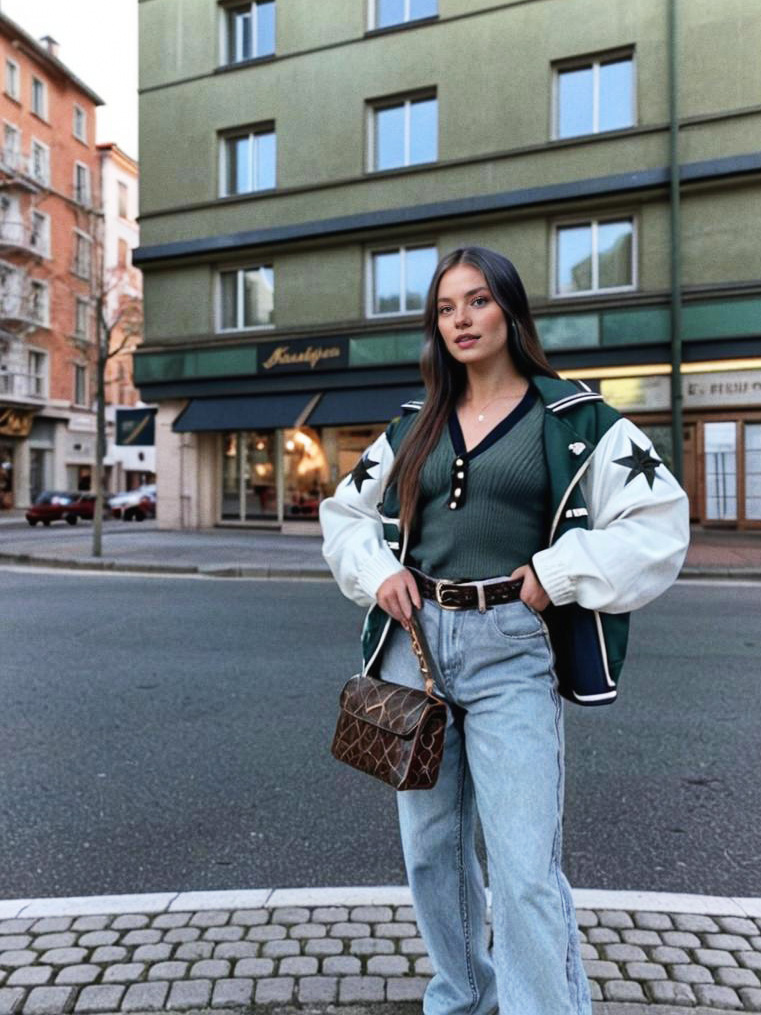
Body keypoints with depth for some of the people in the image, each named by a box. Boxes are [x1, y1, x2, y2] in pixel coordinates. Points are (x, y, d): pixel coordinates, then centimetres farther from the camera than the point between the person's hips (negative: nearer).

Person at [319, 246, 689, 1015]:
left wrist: (555, 574, -12)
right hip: (416, 641, 5)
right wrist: (378, 572, 1)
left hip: (510, 652, -4)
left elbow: (658, 523, -4)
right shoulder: (414, 427, 11)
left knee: (525, 869, -6)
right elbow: (343, 513, 19)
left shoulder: (573, 418, 0)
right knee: (431, 847, 16)